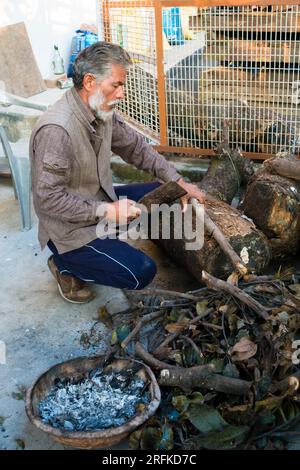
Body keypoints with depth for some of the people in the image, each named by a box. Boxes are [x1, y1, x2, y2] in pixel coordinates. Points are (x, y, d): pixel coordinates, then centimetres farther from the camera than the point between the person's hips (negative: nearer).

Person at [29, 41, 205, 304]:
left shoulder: (103, 112, -4)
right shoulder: (56, 130, -30)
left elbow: (136, 148, 7)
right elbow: (48, 198, -28)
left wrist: (178, 182, -1)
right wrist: (105, 211, -27)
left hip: (100, 200, 9)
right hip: (69, 229, -8)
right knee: (142, 273, -14)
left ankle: (103, 239, 11)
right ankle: (67, 265, 5)